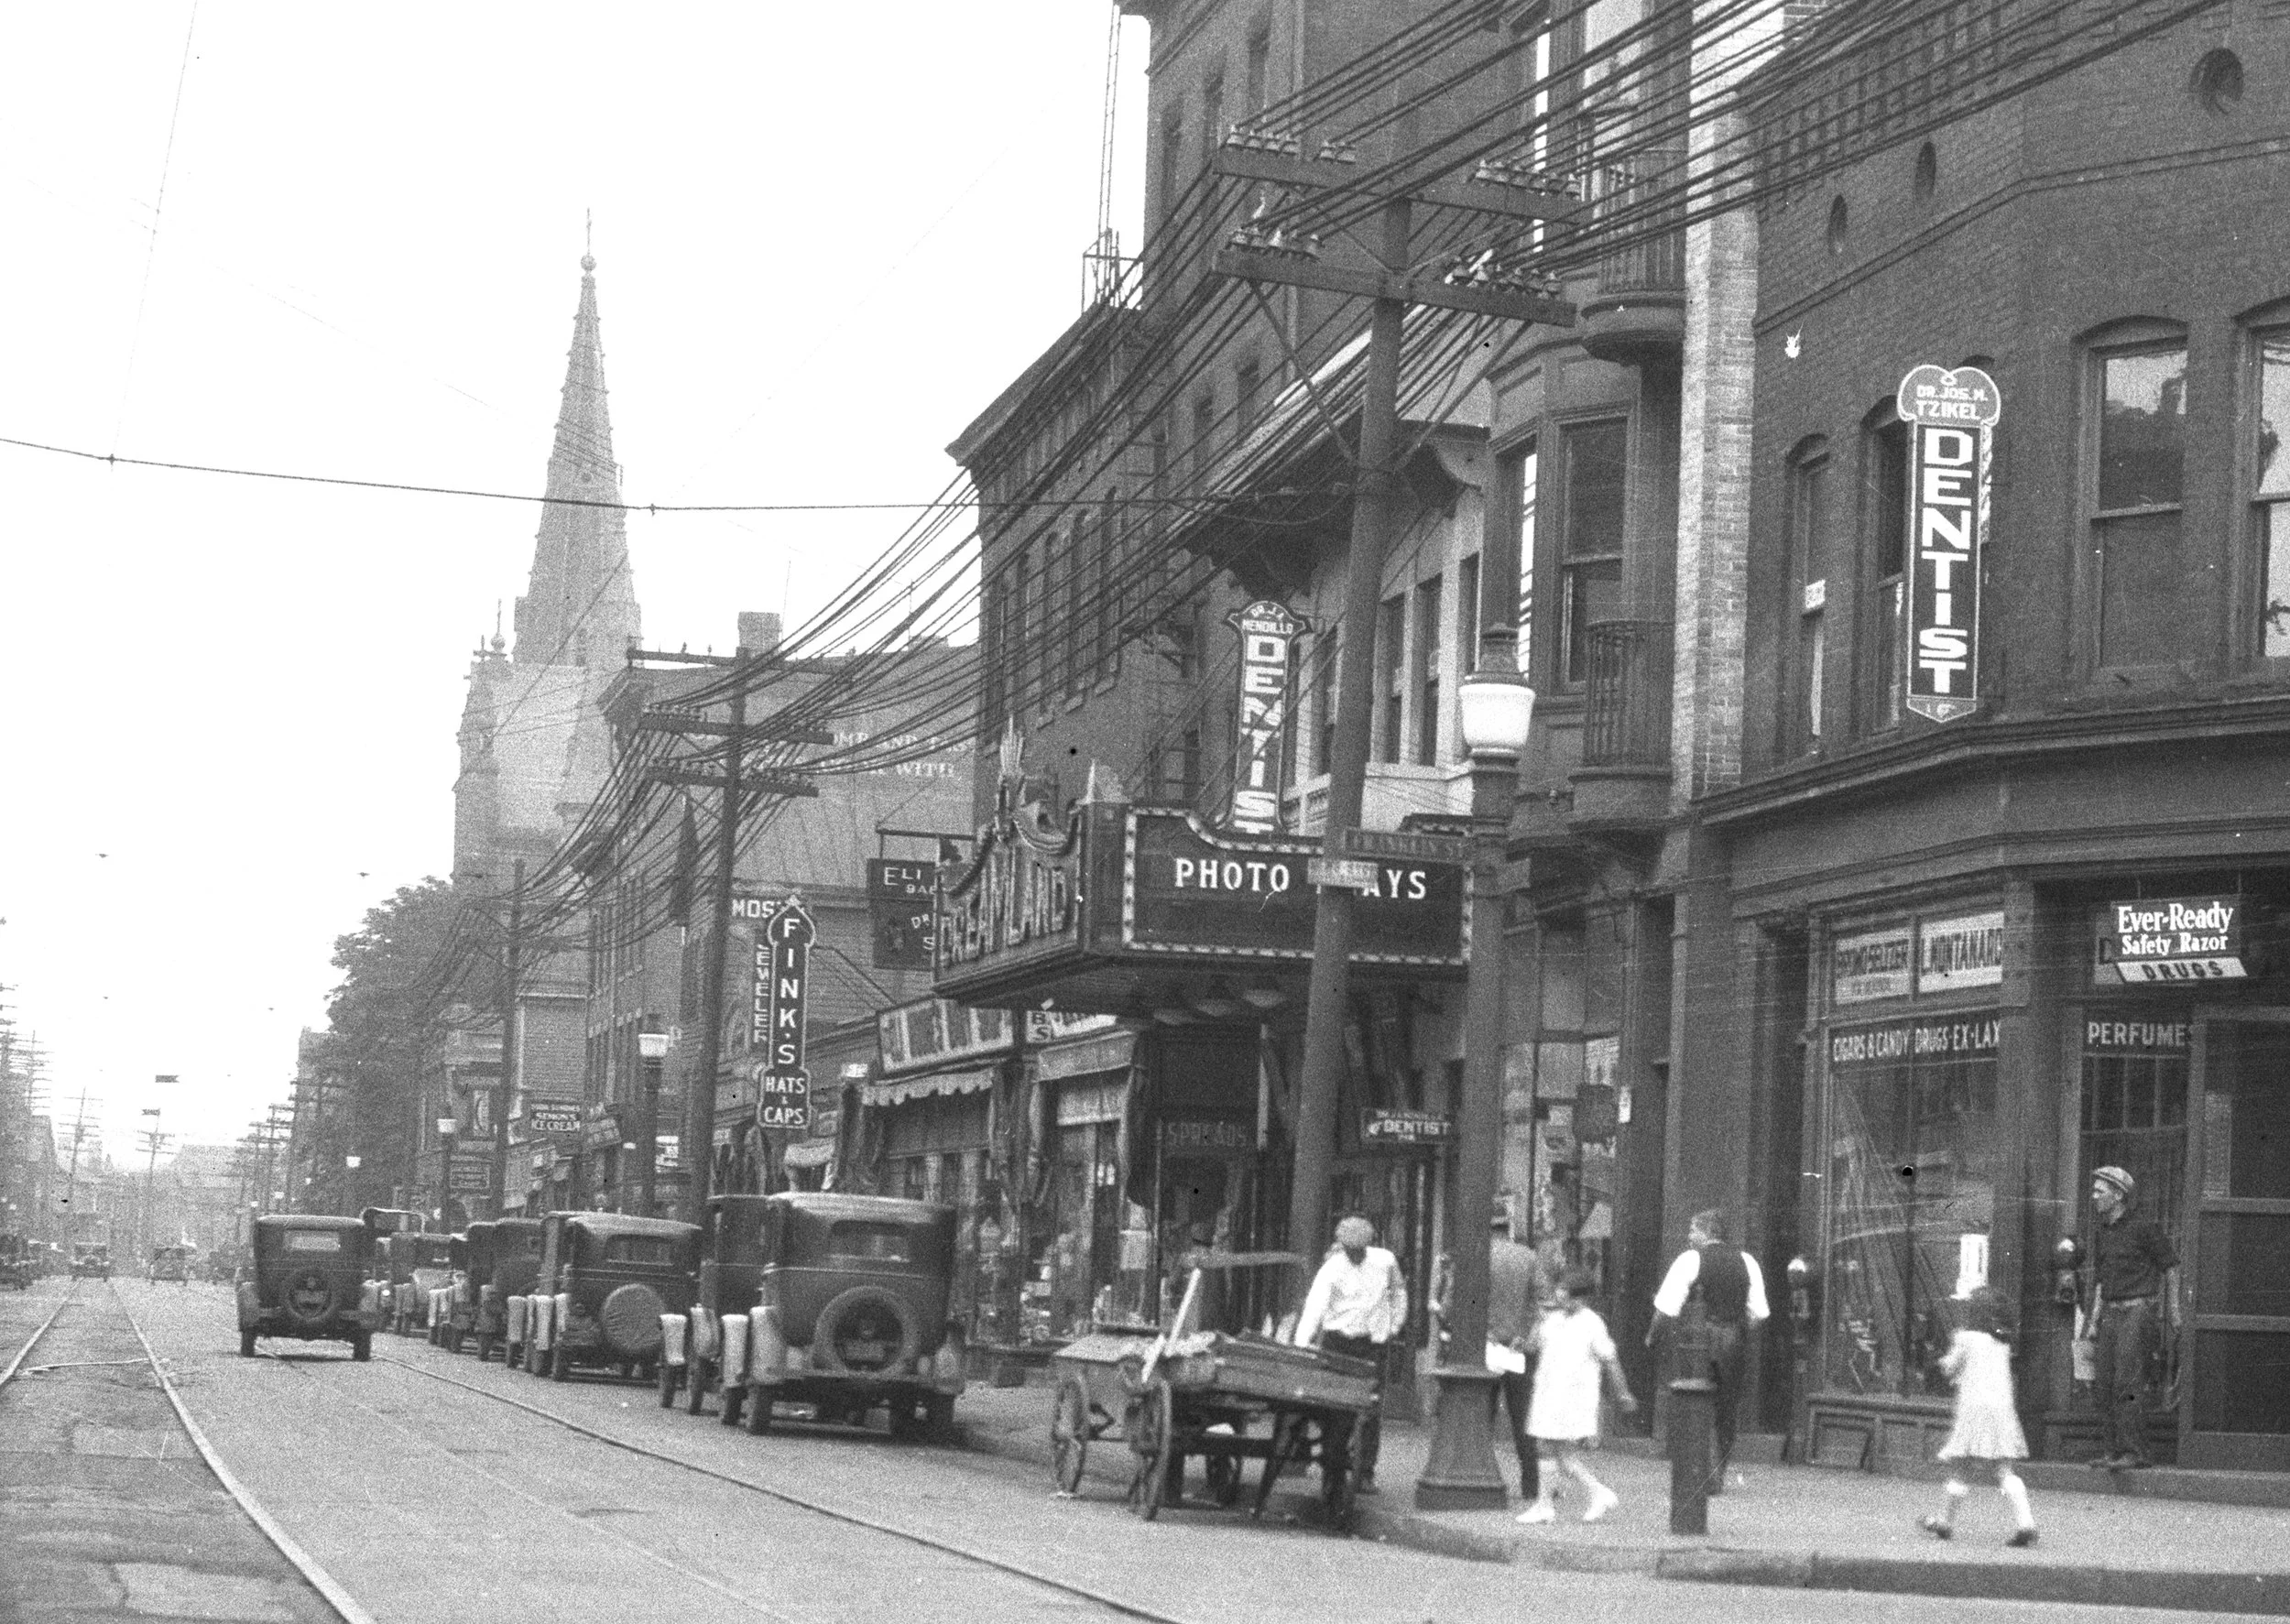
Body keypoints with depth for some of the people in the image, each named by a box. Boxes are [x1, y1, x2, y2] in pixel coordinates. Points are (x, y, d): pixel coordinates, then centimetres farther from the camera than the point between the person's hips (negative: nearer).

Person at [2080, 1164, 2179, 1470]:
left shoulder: (2144, 1228, -5)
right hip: (2111, 1313, 8)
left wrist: (2172, 1308, 3)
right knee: (2103, 1383, 3)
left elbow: (2171, 1266, 2)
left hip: (2138, 1310, -8)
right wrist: (2094, 1320, 15)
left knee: (2128, 1383, -14)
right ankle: (2114, 1448, 8)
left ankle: (2134, 1453, -15)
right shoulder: (2102, 1235, 16)